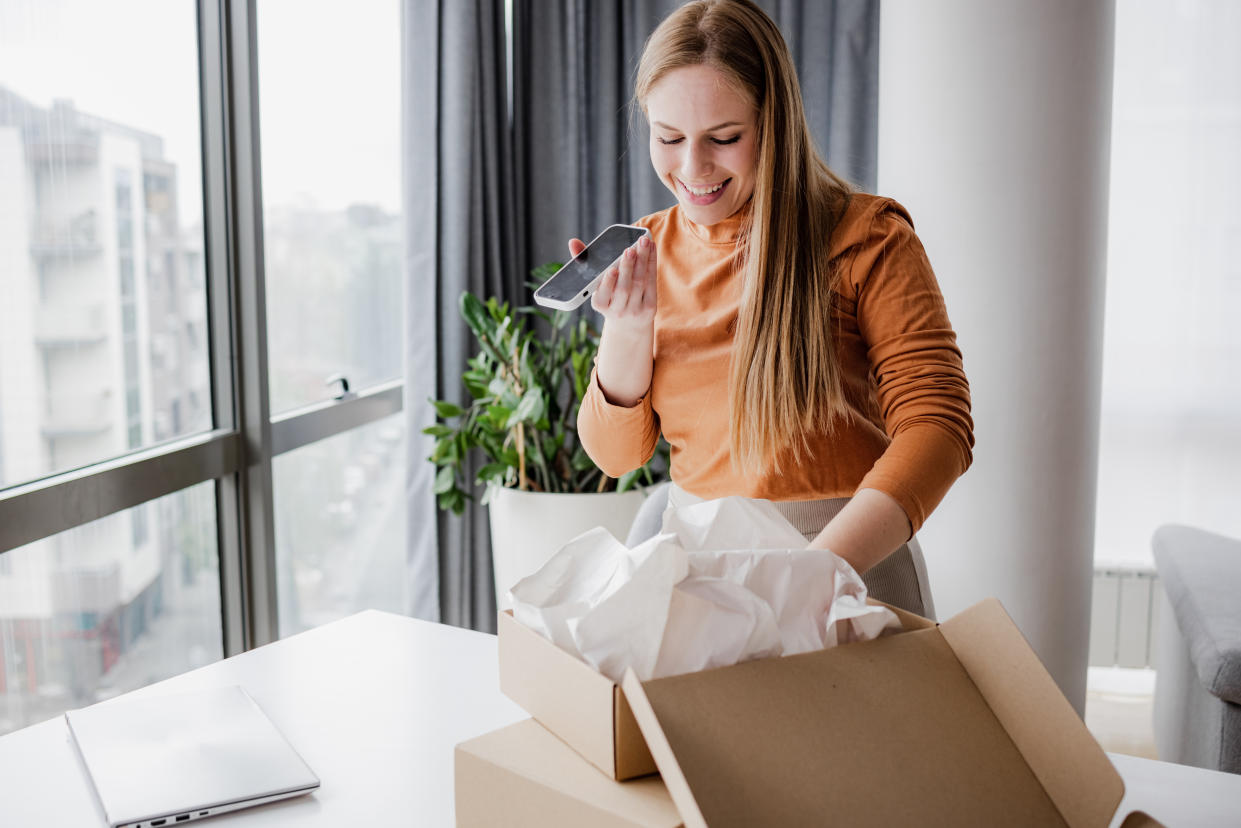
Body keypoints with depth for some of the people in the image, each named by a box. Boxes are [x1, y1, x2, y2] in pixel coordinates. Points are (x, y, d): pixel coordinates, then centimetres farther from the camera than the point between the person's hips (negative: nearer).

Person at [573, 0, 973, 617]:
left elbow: (937, 425, -15)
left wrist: (818, 569, -28)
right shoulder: (648, 252, 6)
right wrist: (627, 329, -11)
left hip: (848, 563, -4)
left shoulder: (866, 240, -8)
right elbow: (615, 454, 8)